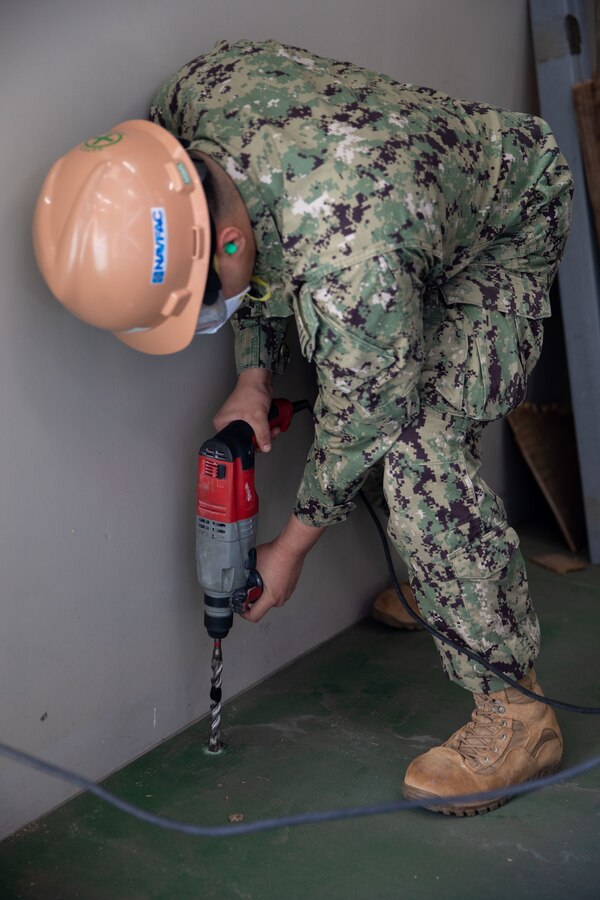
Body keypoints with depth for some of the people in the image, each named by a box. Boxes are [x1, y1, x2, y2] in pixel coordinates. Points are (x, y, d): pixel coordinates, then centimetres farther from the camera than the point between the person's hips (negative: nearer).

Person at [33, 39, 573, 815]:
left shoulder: (348, 259, -44)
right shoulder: (181, 110, -21)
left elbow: (358, 422, -27)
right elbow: (253, 264, -1)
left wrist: (292, 547, -13)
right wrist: (255, 375, -7)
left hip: (508, 225, -8)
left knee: (419, 452, -24)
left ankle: (512, 713, -15)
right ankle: (436, 580, 38)